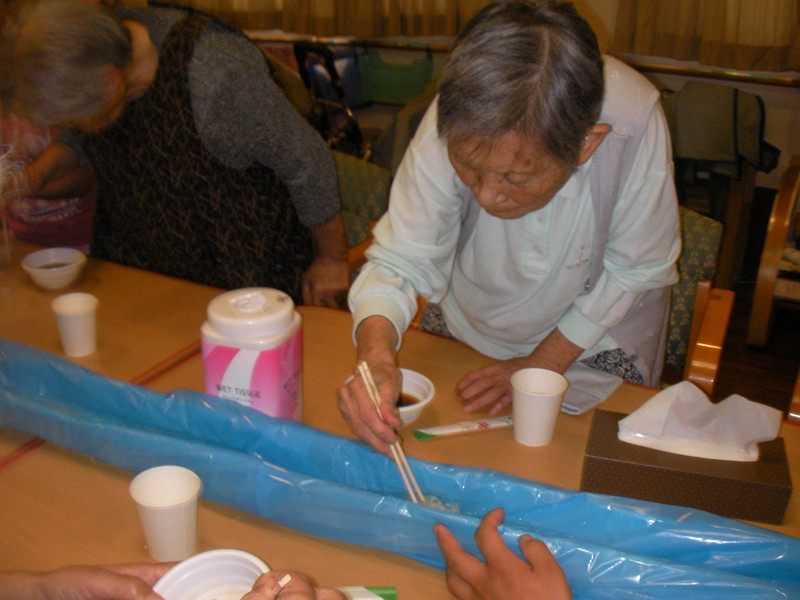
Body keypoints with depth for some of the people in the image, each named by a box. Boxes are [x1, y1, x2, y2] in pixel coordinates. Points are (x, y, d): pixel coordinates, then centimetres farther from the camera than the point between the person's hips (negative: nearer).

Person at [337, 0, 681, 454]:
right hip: (465, 328, 1)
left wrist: (541, 365, -18)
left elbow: (634, 269, -21)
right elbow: (401, 259, -27)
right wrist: (376, 353, -47)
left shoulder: (634, 124, -37)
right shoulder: (456, 127, -33)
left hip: (599, 331, -1)